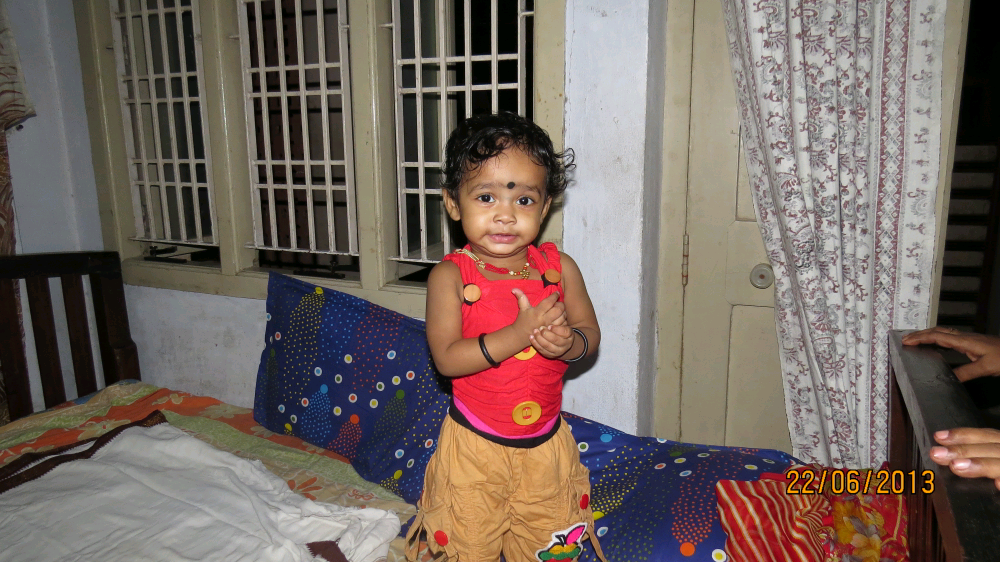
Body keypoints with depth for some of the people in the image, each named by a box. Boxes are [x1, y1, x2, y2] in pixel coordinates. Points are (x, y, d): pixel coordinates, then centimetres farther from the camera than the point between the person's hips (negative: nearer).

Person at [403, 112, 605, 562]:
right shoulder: (451, 276, -14)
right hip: (474, 445, -2)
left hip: (547, 444, 3)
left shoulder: (559, 267, -5)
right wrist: (519, 334, -29)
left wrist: (567, 342, -22)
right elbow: (446, 358, -21)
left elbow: (591, 335, 1)